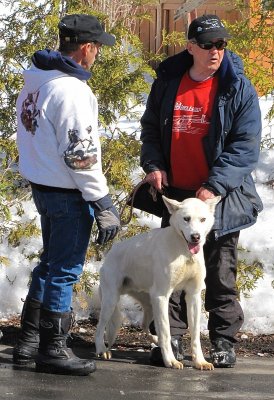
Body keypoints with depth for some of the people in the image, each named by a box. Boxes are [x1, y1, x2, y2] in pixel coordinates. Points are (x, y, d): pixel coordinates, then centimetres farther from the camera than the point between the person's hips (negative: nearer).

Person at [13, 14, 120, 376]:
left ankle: (28, 342, 28)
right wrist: (103, 202, -16)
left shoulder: (35, 81, 6)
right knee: (65, 270, 1)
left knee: (49, 263, 20)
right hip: (68, 194, -9)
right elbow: (81, 155, -22)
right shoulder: (71, 90, -22)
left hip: (42, 186, 9)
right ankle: (53, 350, 9)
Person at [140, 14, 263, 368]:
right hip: (175, 193, 3)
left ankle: (223, 341, 13)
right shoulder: (167, 82, 2)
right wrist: (153, 165, -3)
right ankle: (171, 339, 14)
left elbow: (245, 147, -10)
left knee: (221, 272, 4)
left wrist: (214, 186, -18)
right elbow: (150, 129, 14)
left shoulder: (238, 88, -7)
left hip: (220, 196, -3)